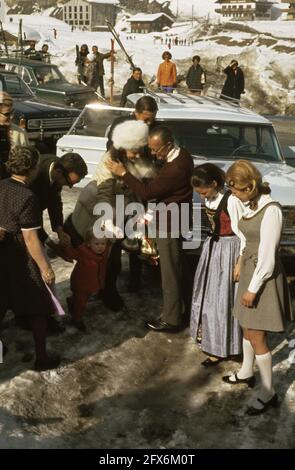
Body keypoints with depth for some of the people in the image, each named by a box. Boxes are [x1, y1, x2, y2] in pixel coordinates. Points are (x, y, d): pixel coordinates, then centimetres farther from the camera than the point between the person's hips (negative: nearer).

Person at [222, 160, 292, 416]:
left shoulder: (271, 210, -23)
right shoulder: (252, 206, 3)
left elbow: (267, 256, -22)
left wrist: (253, 289, -18)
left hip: (263, 276, -8)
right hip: (250, 269, 9)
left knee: (257, 336, -1)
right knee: (247, 328, 22)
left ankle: (268, 392, 13)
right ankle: (247, 373, 41)